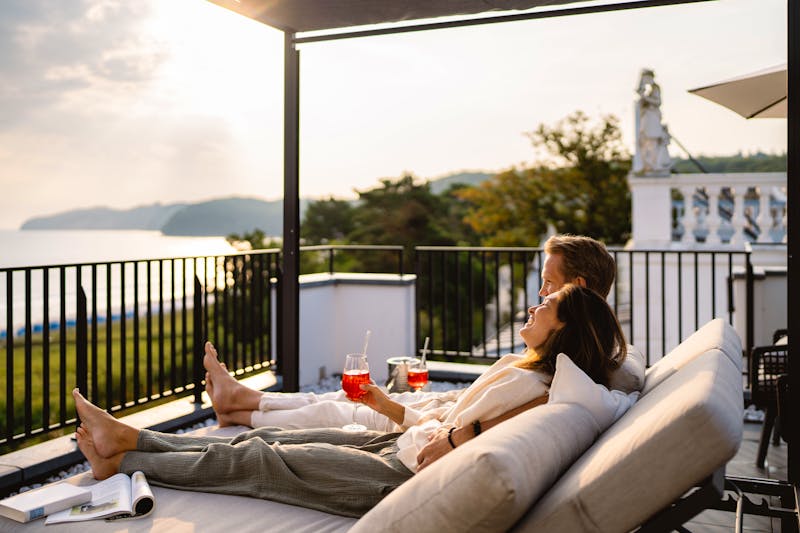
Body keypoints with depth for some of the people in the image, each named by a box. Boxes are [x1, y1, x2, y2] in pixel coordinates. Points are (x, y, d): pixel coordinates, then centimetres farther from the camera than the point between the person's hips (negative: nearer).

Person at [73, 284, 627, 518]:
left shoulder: (532, 388, -23)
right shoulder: (518, 366, 7)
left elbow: (449, 448, -23)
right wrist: (389, 405, 13)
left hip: (406, 478, -8)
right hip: (403, 445, 8)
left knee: (256, 460, -1)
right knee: (268, 440, 8)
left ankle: (124, 461, 16)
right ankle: (131, 437, 19)